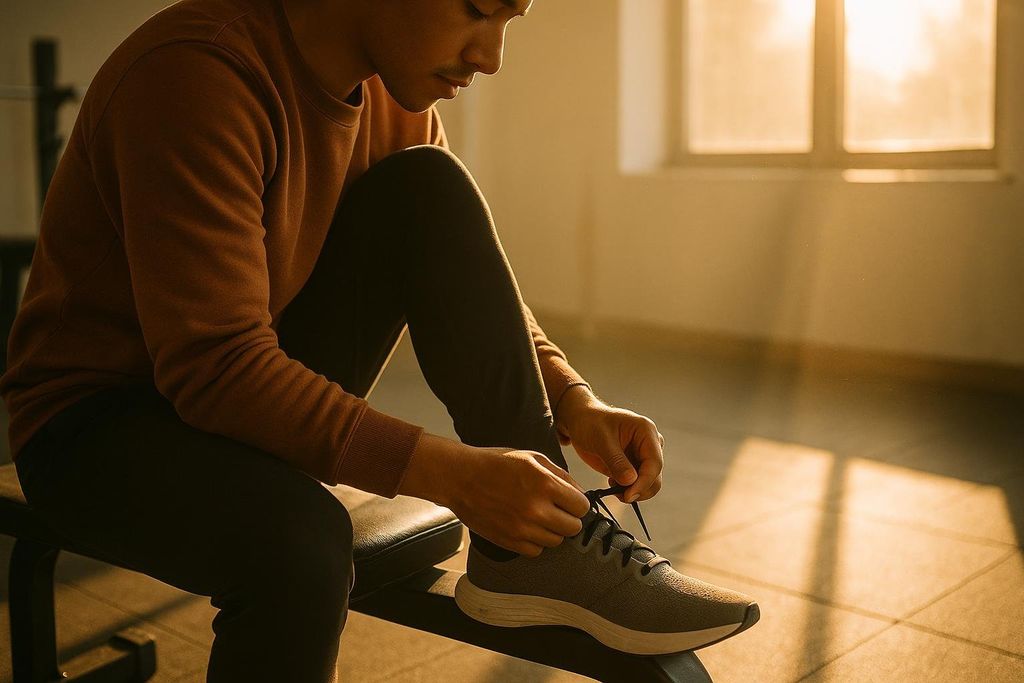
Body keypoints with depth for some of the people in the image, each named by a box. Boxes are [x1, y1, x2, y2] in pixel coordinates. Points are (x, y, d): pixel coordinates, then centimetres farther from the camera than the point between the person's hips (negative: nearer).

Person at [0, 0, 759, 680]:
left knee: (428, 190, -14)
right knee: (301, 538, -38)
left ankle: (538, 548, -15)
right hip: (99, 414, -6)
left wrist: (571, 401, -13)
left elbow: (471, 279, 3)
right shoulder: (195, 72, -27)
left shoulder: (394, 96, -4)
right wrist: (447, 473, -34)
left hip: (266, 387, 7)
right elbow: (213, 364, -31)